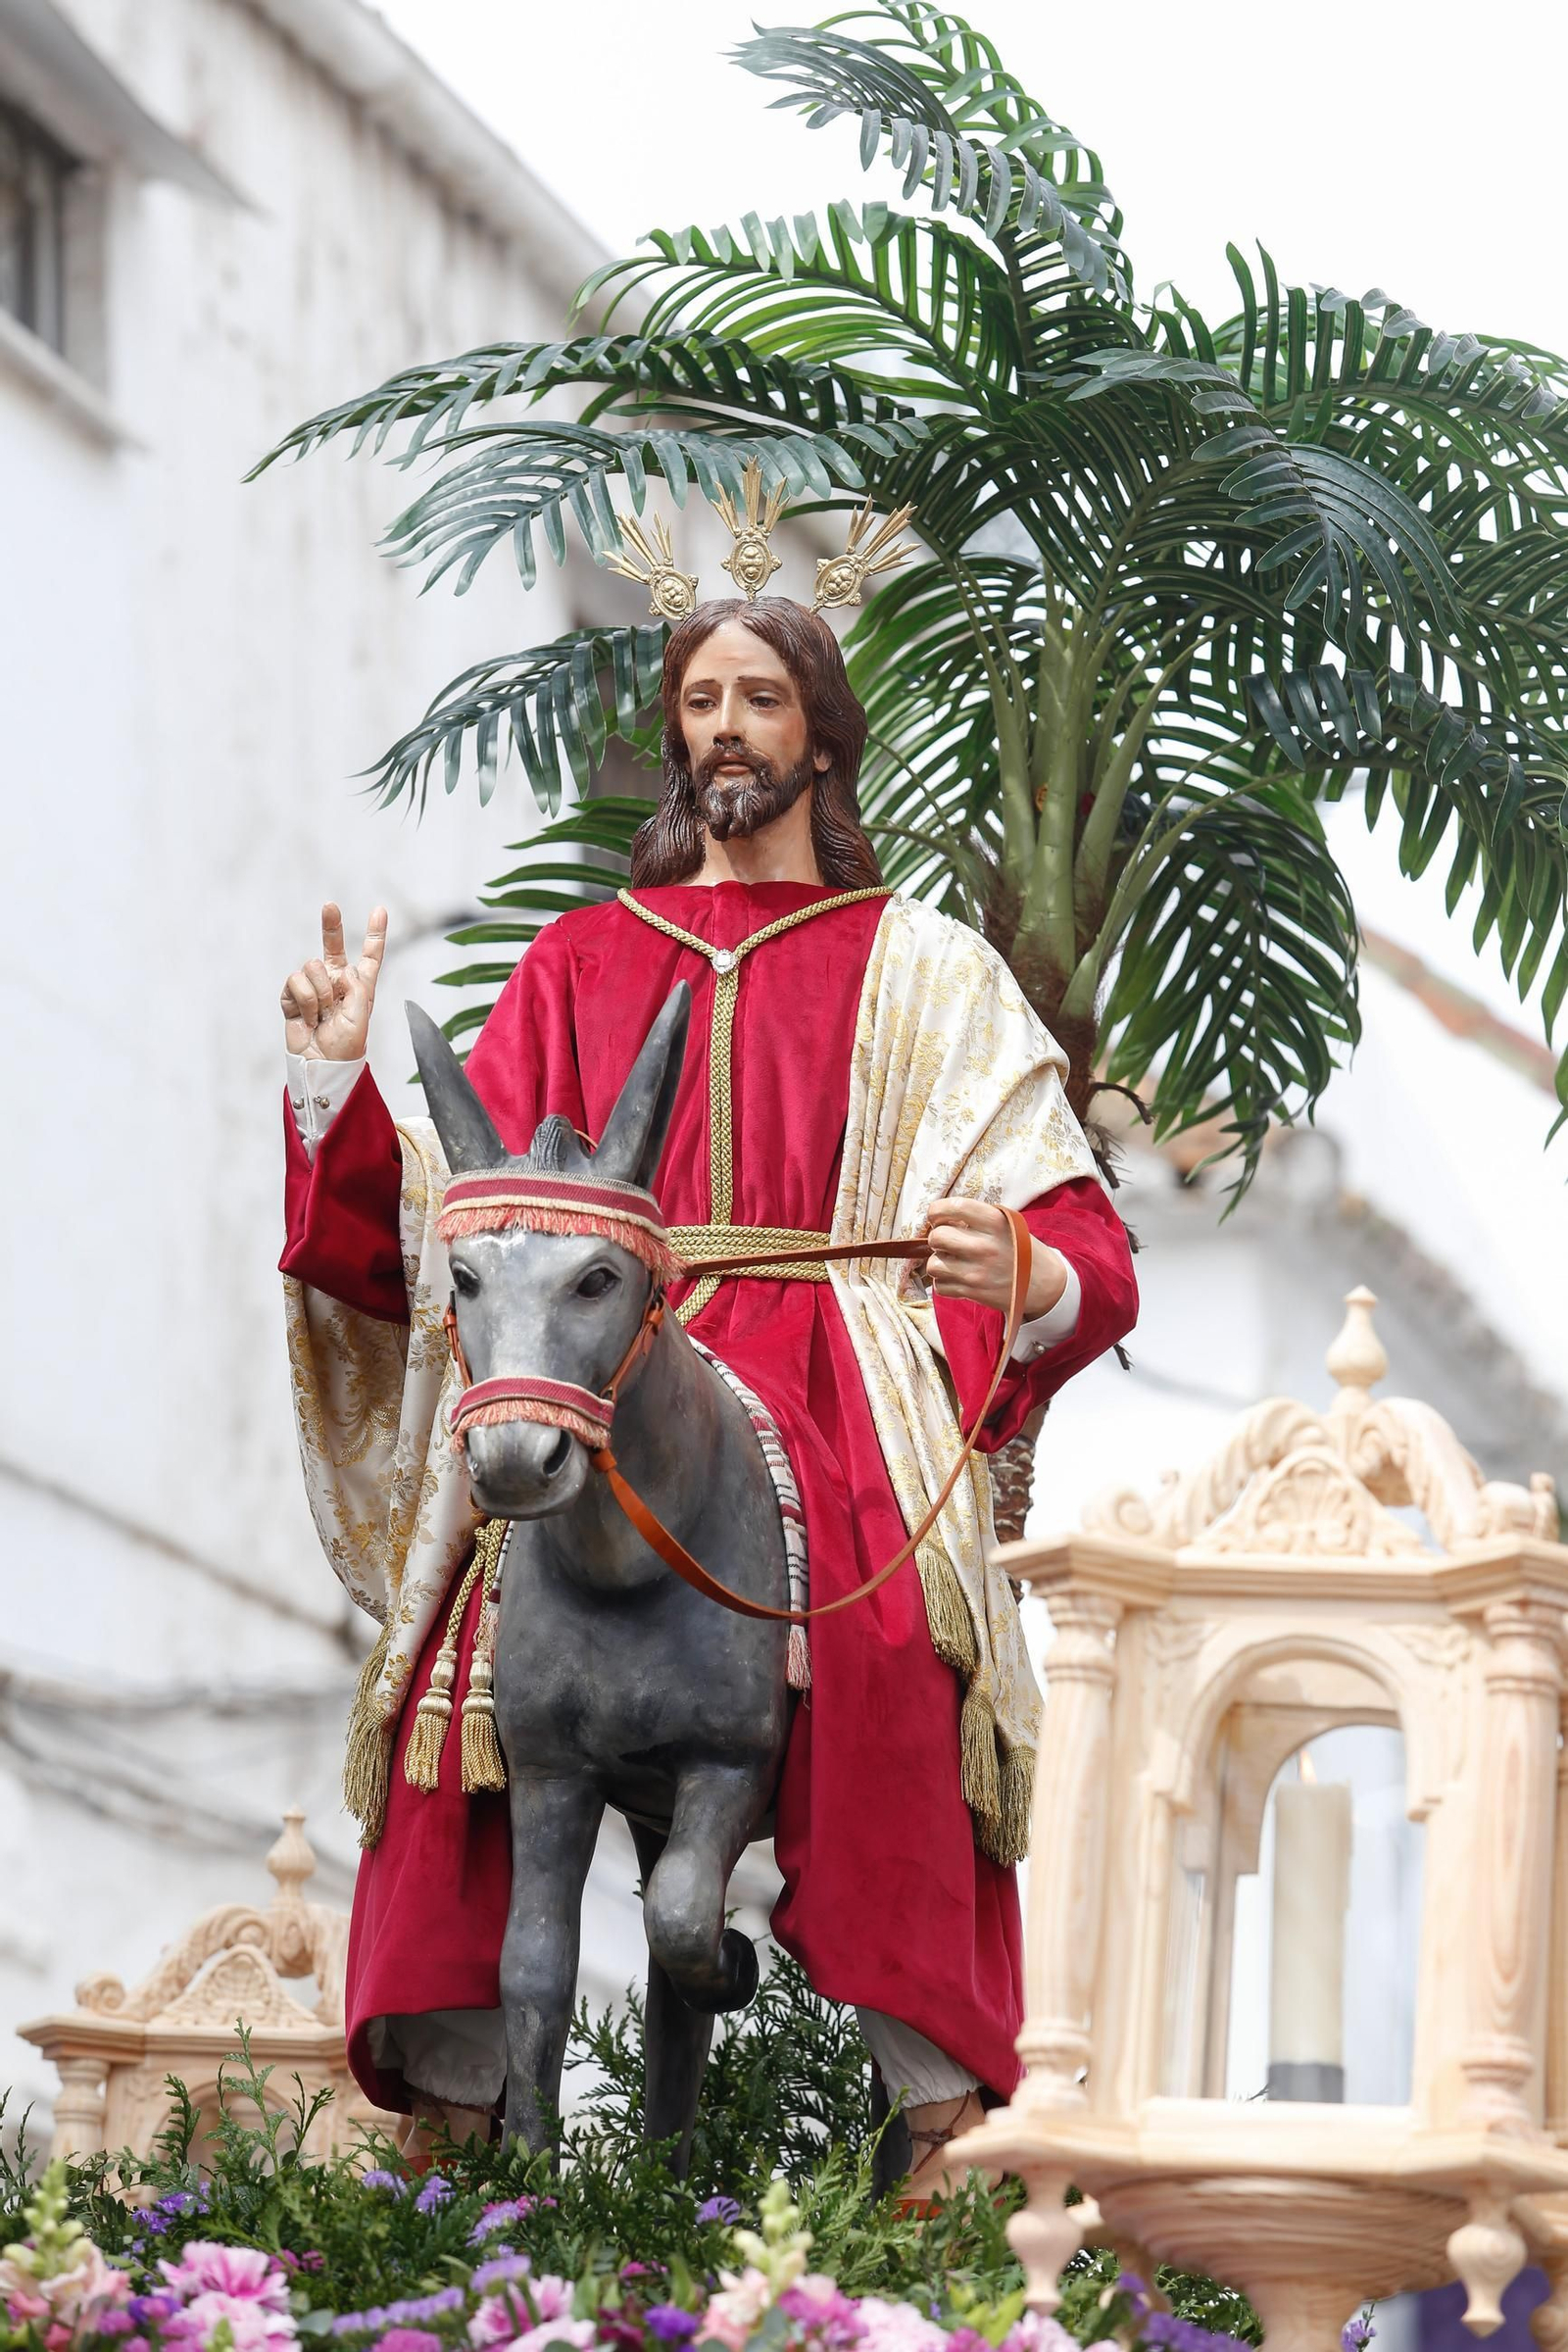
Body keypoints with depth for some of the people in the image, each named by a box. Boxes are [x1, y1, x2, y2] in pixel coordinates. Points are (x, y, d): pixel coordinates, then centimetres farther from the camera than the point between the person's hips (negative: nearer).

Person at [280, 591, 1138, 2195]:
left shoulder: (921, 973, 16)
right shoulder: (582, 963, 22)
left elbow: (1082, 1254, 7)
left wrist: (1027, 1278, -16)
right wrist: (336, 1084, 2)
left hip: (831, 1411, -2)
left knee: (883, 1664, -31)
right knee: (479, 1667, -25)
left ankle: (942, 2123, -31)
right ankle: (447, 2113, -20)